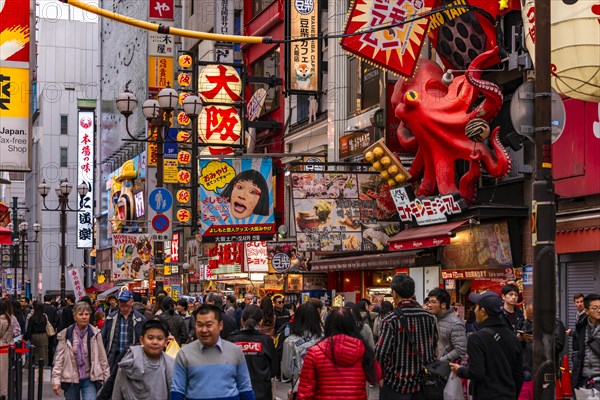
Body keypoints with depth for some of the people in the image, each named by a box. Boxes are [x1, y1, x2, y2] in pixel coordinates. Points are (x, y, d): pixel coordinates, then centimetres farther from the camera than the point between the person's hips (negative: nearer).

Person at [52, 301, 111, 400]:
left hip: (89, 379, -1)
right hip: (70, 379, 1)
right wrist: (56, 380, -8)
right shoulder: (65, 334, -2)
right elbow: (59, 358, -2)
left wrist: (107, 379, 3)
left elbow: (102, 358, 2)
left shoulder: (95, 334, -2)